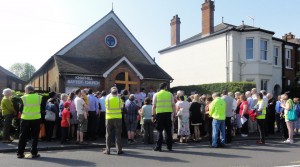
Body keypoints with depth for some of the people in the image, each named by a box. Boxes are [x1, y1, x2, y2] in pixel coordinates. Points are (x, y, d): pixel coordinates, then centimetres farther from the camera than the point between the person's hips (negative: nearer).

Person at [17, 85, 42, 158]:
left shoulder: (23, 98, -5)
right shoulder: (39, 97, -3)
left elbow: (20, 109, 2)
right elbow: (42, 108, 5)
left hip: (25, 119, 0)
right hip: (36, 119, 0)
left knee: (23, 136, 11)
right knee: (35, 136, 9)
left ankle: (20, 153, 15)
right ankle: (34, 153, 9)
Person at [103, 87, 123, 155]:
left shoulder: (107, 98, -4)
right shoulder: (119, 98, -6)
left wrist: (111, 94, 21)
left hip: (109, 118, 1)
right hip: (118, 118, 0)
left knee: (108, 134, 9)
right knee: (118, 134, 5)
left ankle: (108, 150, 11)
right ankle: (119, 150, 6)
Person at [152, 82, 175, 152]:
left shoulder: (156, 95, 4)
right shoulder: (170, 94, 6)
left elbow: (154, 106, 0)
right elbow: (173, 105, 2)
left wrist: (153, 115, 3)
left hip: (159, 114, -1)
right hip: (168, 113, 1)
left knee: (159, 131, 5)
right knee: (168, 131, 9)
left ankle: (158, 147, 4)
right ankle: (169, 147, 13)